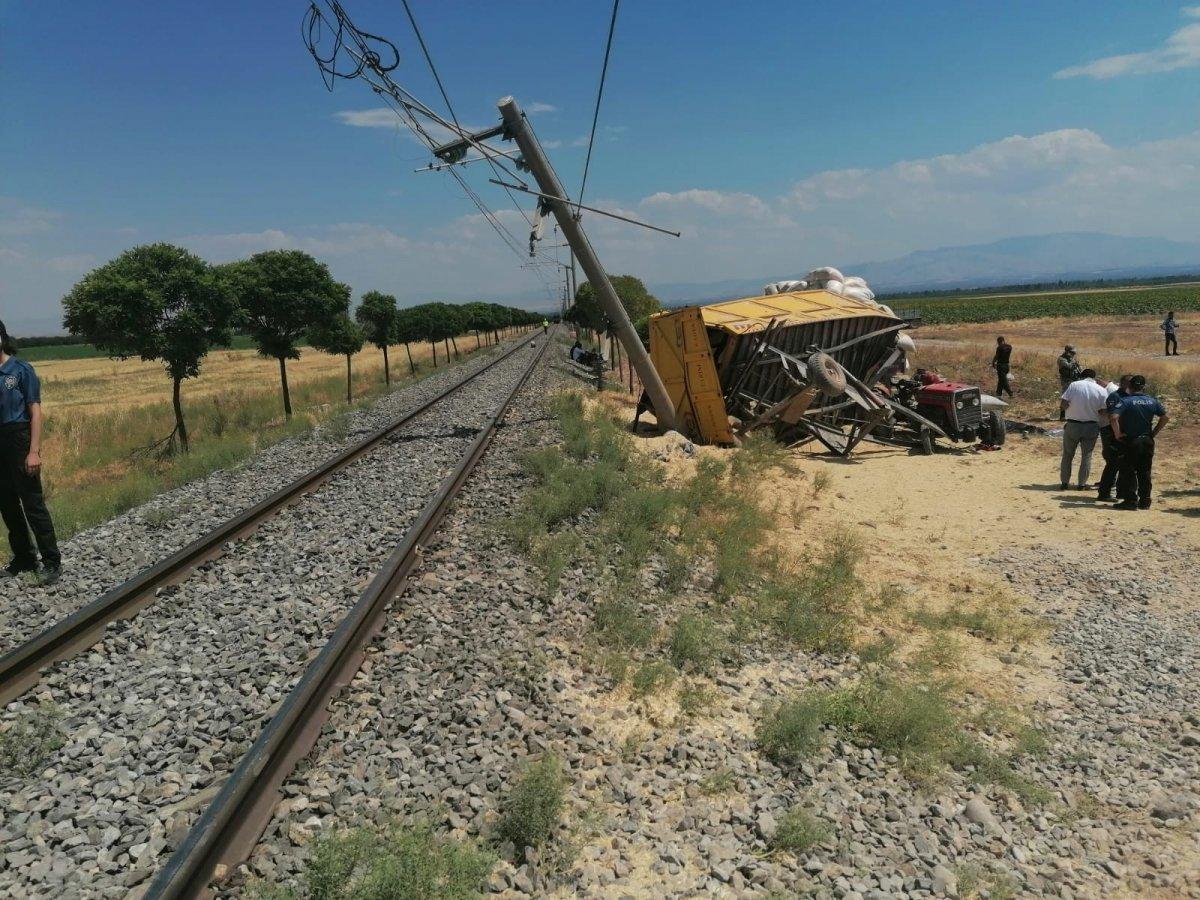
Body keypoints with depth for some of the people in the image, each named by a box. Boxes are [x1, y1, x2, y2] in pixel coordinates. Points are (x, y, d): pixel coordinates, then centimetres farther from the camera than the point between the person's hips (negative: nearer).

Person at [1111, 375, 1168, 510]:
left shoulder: (1126, 401, -13)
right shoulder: (1153, 401, 4)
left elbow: (1114, 417, -26)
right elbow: (1165, 417, 7)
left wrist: (1117, 434, -14)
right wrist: (1154, 432, 11)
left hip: (1130, 441, -5)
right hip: (1147, 441, 5)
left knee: (1129, 472, 3)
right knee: (1145, 472, 12)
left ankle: (1131, 500, 2)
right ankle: (1145, 501, 16)